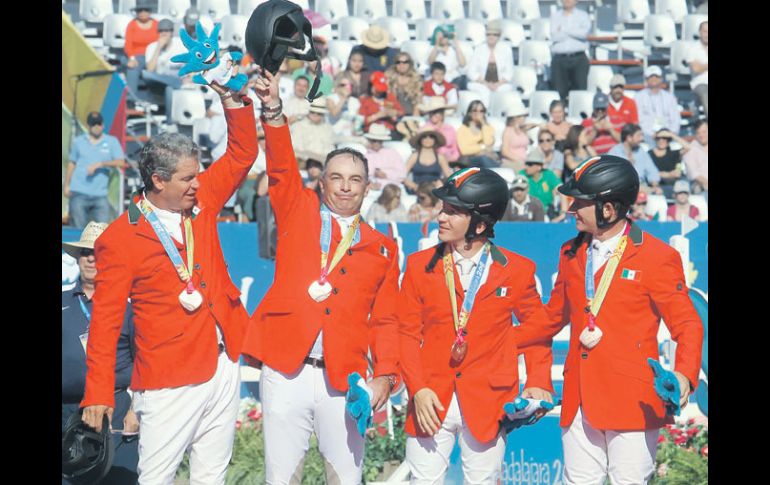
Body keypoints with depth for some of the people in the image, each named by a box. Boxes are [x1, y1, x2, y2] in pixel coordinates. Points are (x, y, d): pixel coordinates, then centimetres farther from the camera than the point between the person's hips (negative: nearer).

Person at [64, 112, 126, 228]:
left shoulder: (112, 141, 8)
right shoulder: (78, 141, 13)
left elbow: (121, 162, -3)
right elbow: (71, 164, 18)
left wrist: (100, 164, -14)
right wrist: (66, 185, 13)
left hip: (100, 194, 0)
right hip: (79, 192, 0)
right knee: (78, 226, -3)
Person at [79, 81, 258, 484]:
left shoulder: (199, 202, 7)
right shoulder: (120, 239, -9)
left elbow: (241, 155, 14)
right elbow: (105, 320, -9)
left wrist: (233, 100, -1)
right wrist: (98, 393, -11)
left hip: (224, 366, 6)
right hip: (171, 379, -6)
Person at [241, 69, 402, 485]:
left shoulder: (382, 248, 13)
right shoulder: (298, 213, 12)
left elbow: (385, 320, 10)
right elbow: (281, 167, -2)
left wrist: (386, 374, -3)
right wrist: (273, 111, -17)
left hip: (344, 380, 1)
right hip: (285, 372, -1)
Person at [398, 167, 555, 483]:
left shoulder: (516, 270, 0)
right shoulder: (420, 265, 3)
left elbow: (537, 326, 10)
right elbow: (407, 334, 3)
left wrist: (538, 382, -3)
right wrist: (417, 389, -9)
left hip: (488, 404, -1)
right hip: (431, 402, 1)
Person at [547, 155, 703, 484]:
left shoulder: (657, 257, -5)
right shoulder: (571, 253, 12)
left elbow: (687, 325, -3)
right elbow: (555, 315, 24)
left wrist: (684, 374, -21)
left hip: (632, 401, -5)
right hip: (578, 403, 5)